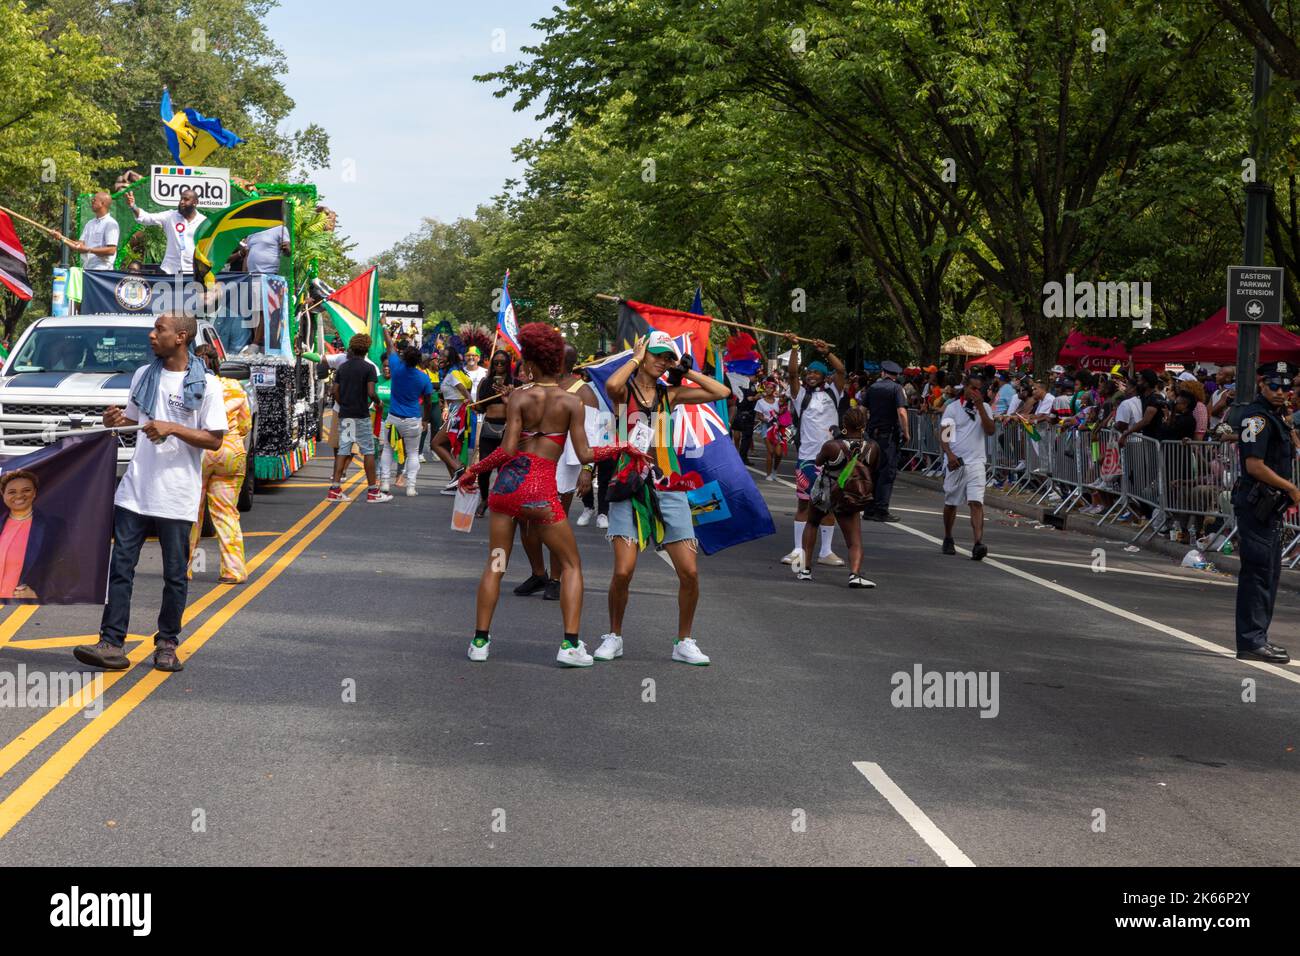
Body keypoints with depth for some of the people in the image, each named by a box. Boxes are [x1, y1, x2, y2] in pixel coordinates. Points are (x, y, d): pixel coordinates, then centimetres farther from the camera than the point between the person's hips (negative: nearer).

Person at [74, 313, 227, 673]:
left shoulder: (205, 384, -5)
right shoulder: (143, 376, 11)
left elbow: (214, 440, -8)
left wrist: (172, 429, -18)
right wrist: (116, 421, 0)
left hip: (176, 496, -4)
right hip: (135, 490, 4)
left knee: (175, 575, 5)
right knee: (120, 566, -2)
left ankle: (166, 644, 18)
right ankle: (111, 644, -2)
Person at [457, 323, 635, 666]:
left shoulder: (519, 397, -2)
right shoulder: (571, 402, -3)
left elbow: (508, 450, -9)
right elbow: (584, 455, -6)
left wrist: (474, 470, 4)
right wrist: (617, 448, 10)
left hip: (508, 482, 1)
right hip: (542, 490, -1)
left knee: (495, 564, 13)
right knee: (571, 564, 12)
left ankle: (480, 640, 11)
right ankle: (570, 644, 1)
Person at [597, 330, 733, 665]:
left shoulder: (670, 394, 12)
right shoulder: (625, 390, 2)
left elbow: (722, 392, 5)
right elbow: (611, 385, -24)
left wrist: (684, 370, 6)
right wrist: (636, 359, -8)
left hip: (668, 490, 3)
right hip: (629, 489, -3)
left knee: (689, 572, -3)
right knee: (623, 571, -12)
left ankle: (684, 642, 14)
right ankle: (614, 637, 11)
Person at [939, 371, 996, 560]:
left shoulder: (985, 408, 9)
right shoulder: (953, 408, 3)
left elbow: (990, 430, -6)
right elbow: (943, 435, -3)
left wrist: (980, 407, -12)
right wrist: (949, 454, -19)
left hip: (975, 461, 0)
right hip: (955, 462, 0)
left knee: (976, 502, -15)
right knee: (950, 503, 12)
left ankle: (979, 543, -25)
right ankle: (948, 539, 32)